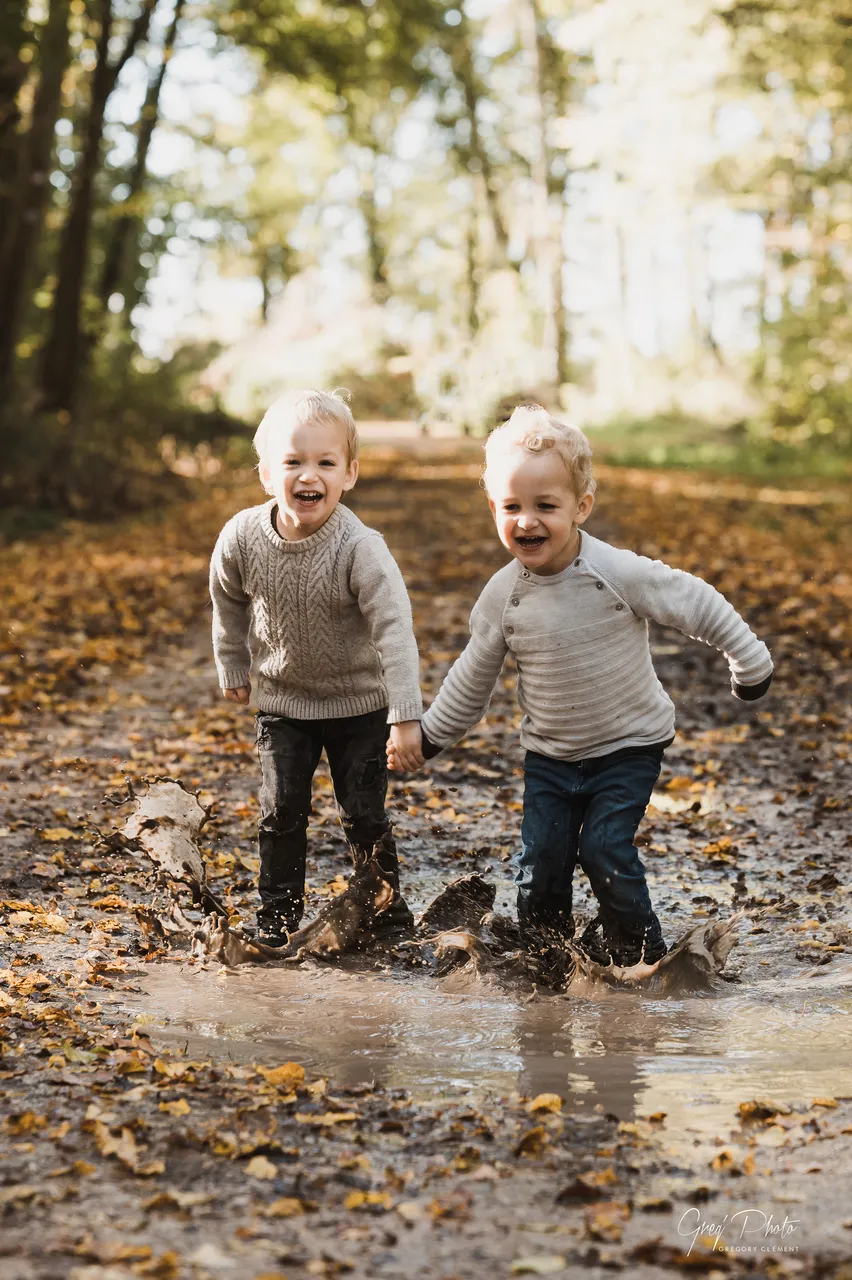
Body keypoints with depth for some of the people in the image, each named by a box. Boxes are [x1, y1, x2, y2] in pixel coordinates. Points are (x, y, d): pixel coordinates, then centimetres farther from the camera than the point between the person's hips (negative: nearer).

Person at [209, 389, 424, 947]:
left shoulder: (360, 548, -28)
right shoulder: (242, 538, -17)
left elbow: (394, 629, -28)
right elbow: (229, 599, 5)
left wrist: (406, 716, -32)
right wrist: (234, 666, 14)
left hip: (360, 703, -2)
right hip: (282, 701, 2)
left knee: (365, 813, 3)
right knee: (282, 810, 2)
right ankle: (279, 910, 20)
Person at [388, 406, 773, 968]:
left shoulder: (619, 573, -21)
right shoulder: (503, 597, -10)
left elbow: (699, 604, -10)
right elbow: (474, 677, 5)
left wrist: (751, 664, -2)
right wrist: (430, 736, 11)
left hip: (628, 747, -3)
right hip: (549, 755, 3)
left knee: (605, 847, -12)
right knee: (541, 858, -1)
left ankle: (638, 944, 13)